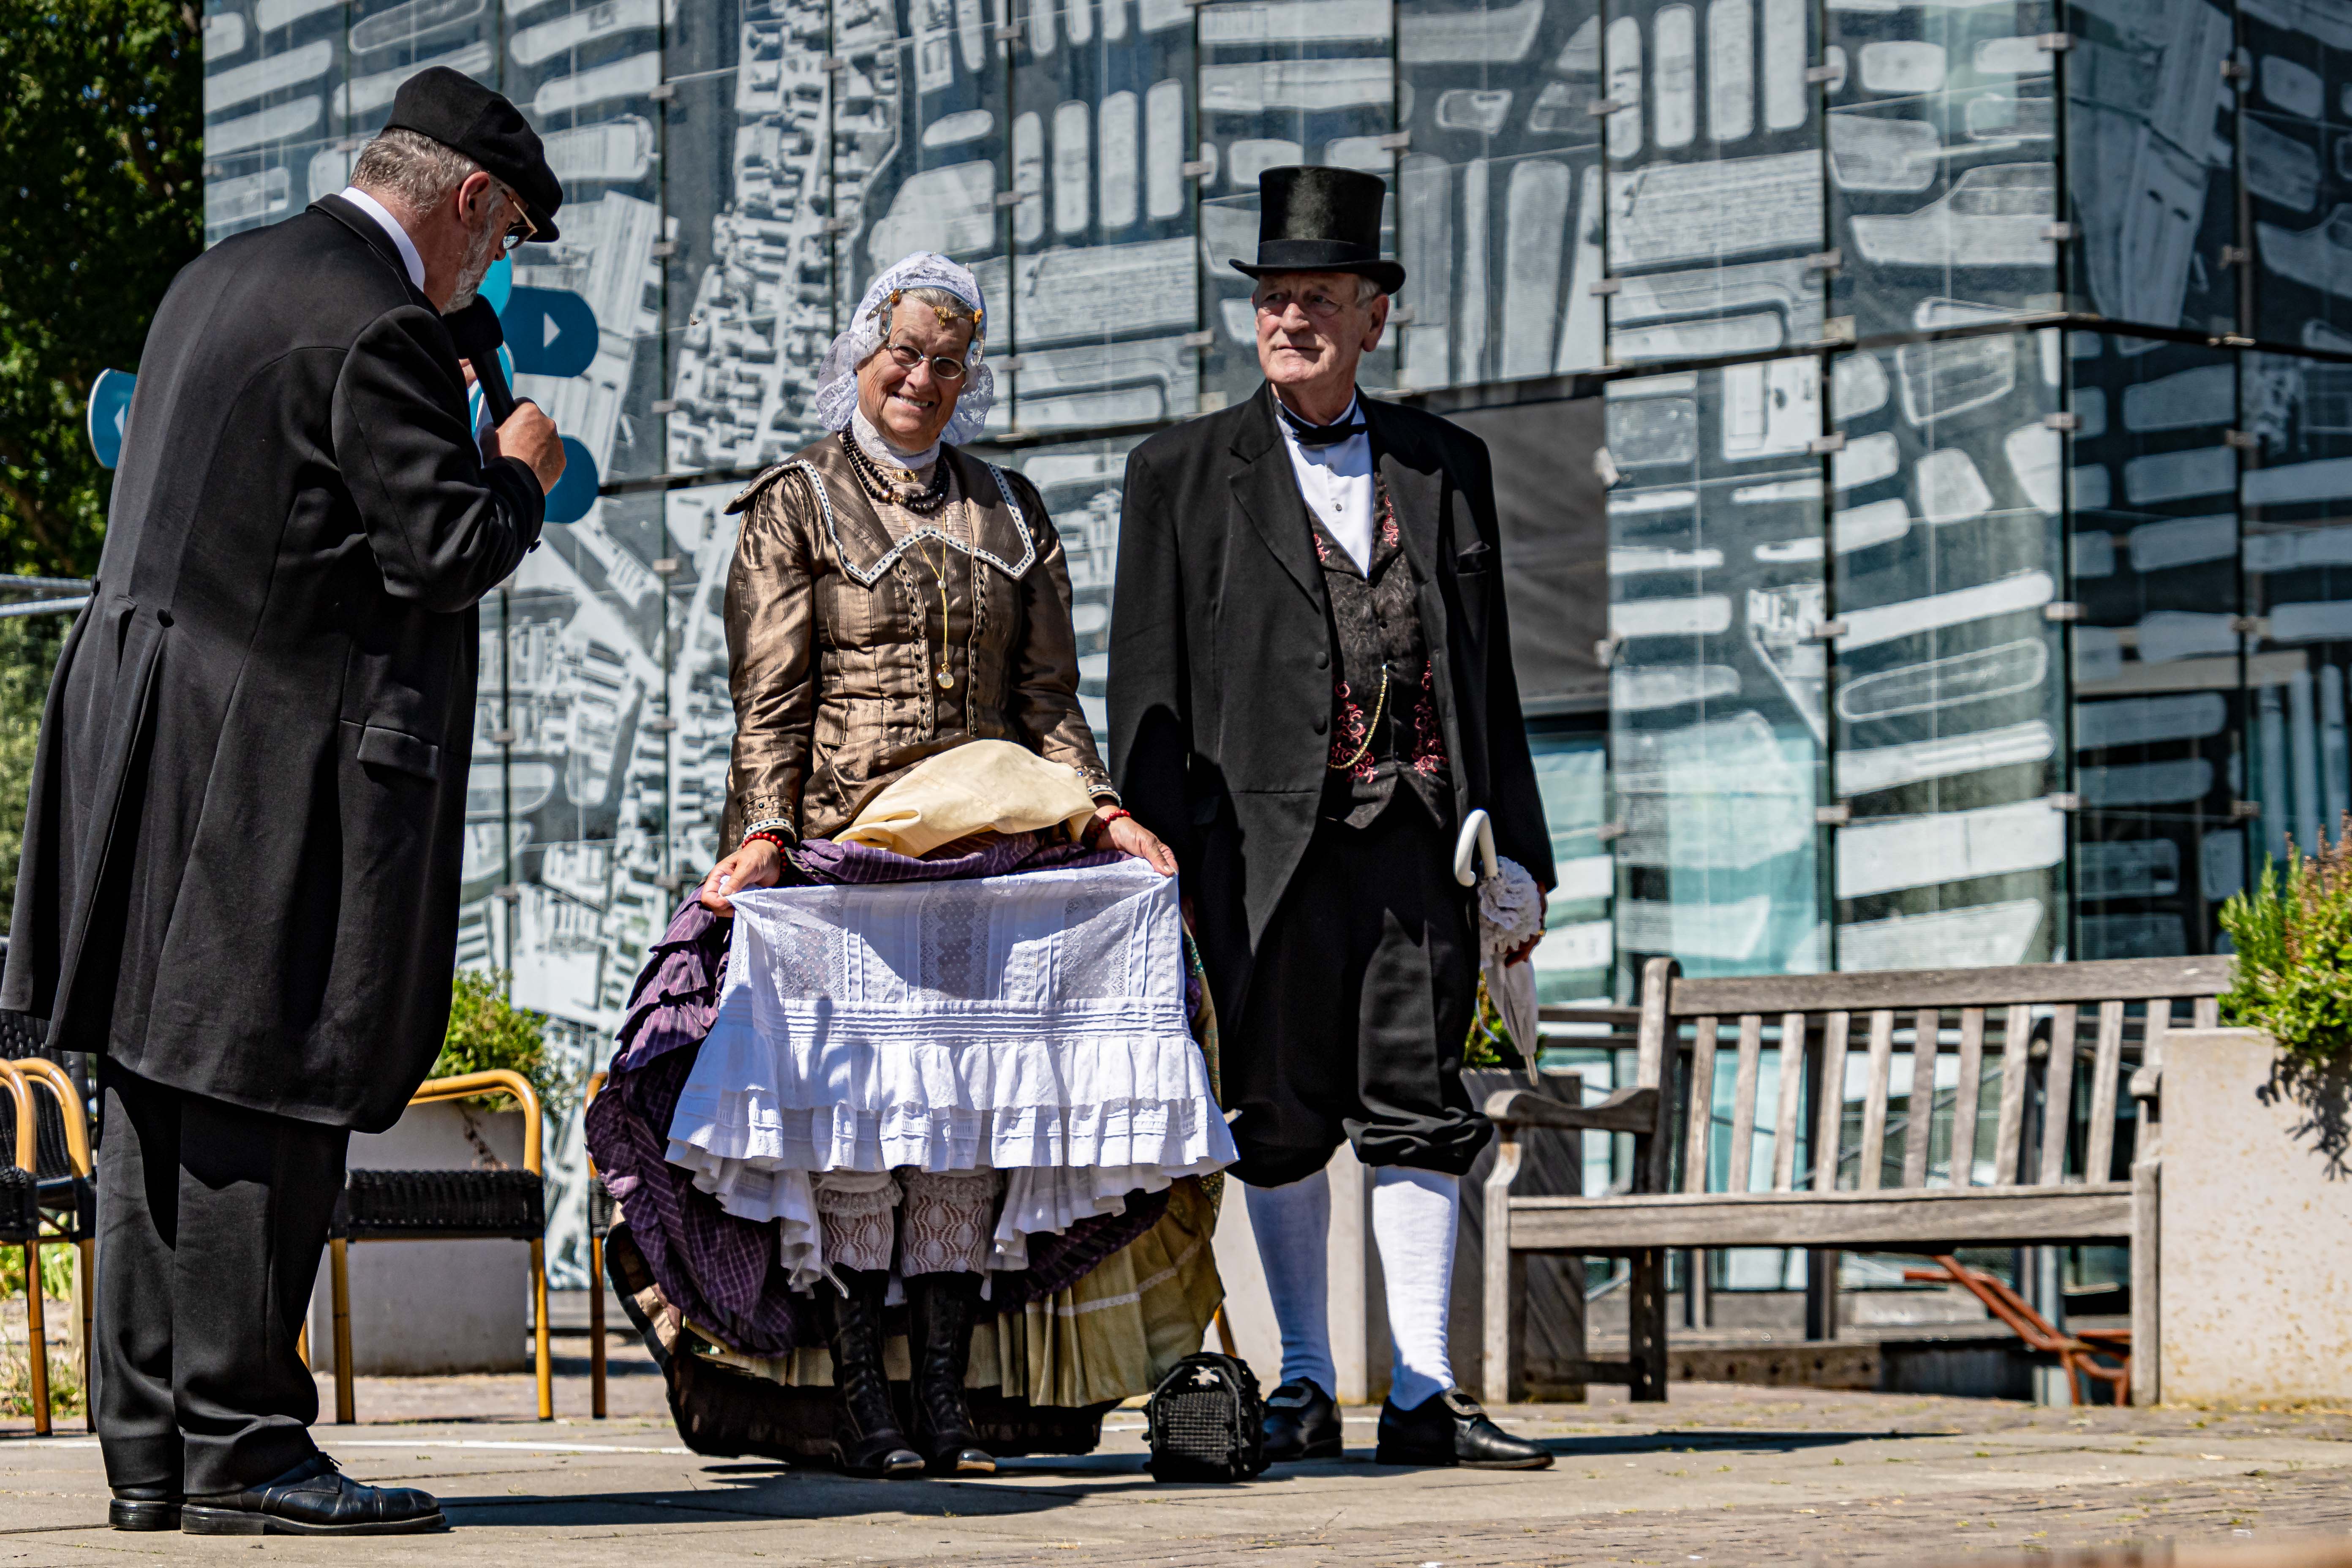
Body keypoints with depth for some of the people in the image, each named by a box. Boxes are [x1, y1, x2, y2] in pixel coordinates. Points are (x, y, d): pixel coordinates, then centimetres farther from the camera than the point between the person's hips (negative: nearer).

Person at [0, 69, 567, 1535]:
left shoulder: (220, 277, 15)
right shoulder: (379, 328, -14)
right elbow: (445, 551, -17)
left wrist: (437, 430, 23)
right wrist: (517, 475, 2)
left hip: (151, 742, 9)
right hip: (279, 761, -9)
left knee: (162, 1102, 10)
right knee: (265, 1101, -4)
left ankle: (151, 1447, 14)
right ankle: (240, 1450, -1)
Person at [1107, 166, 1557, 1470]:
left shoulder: (1445, 465, 15)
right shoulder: (1183, 475, 8)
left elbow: (1488, 670, 17)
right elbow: (1148, 685, 4)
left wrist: (1516, 848, 12)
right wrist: (1157, 863, -4)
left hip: (1418, 830, 2)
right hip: (1265, 836, -1)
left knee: (1418, 1104, -2)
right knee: (1280, 1117, 3)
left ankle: (1423, 1394, -1)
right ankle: (1303, 1384, 13)